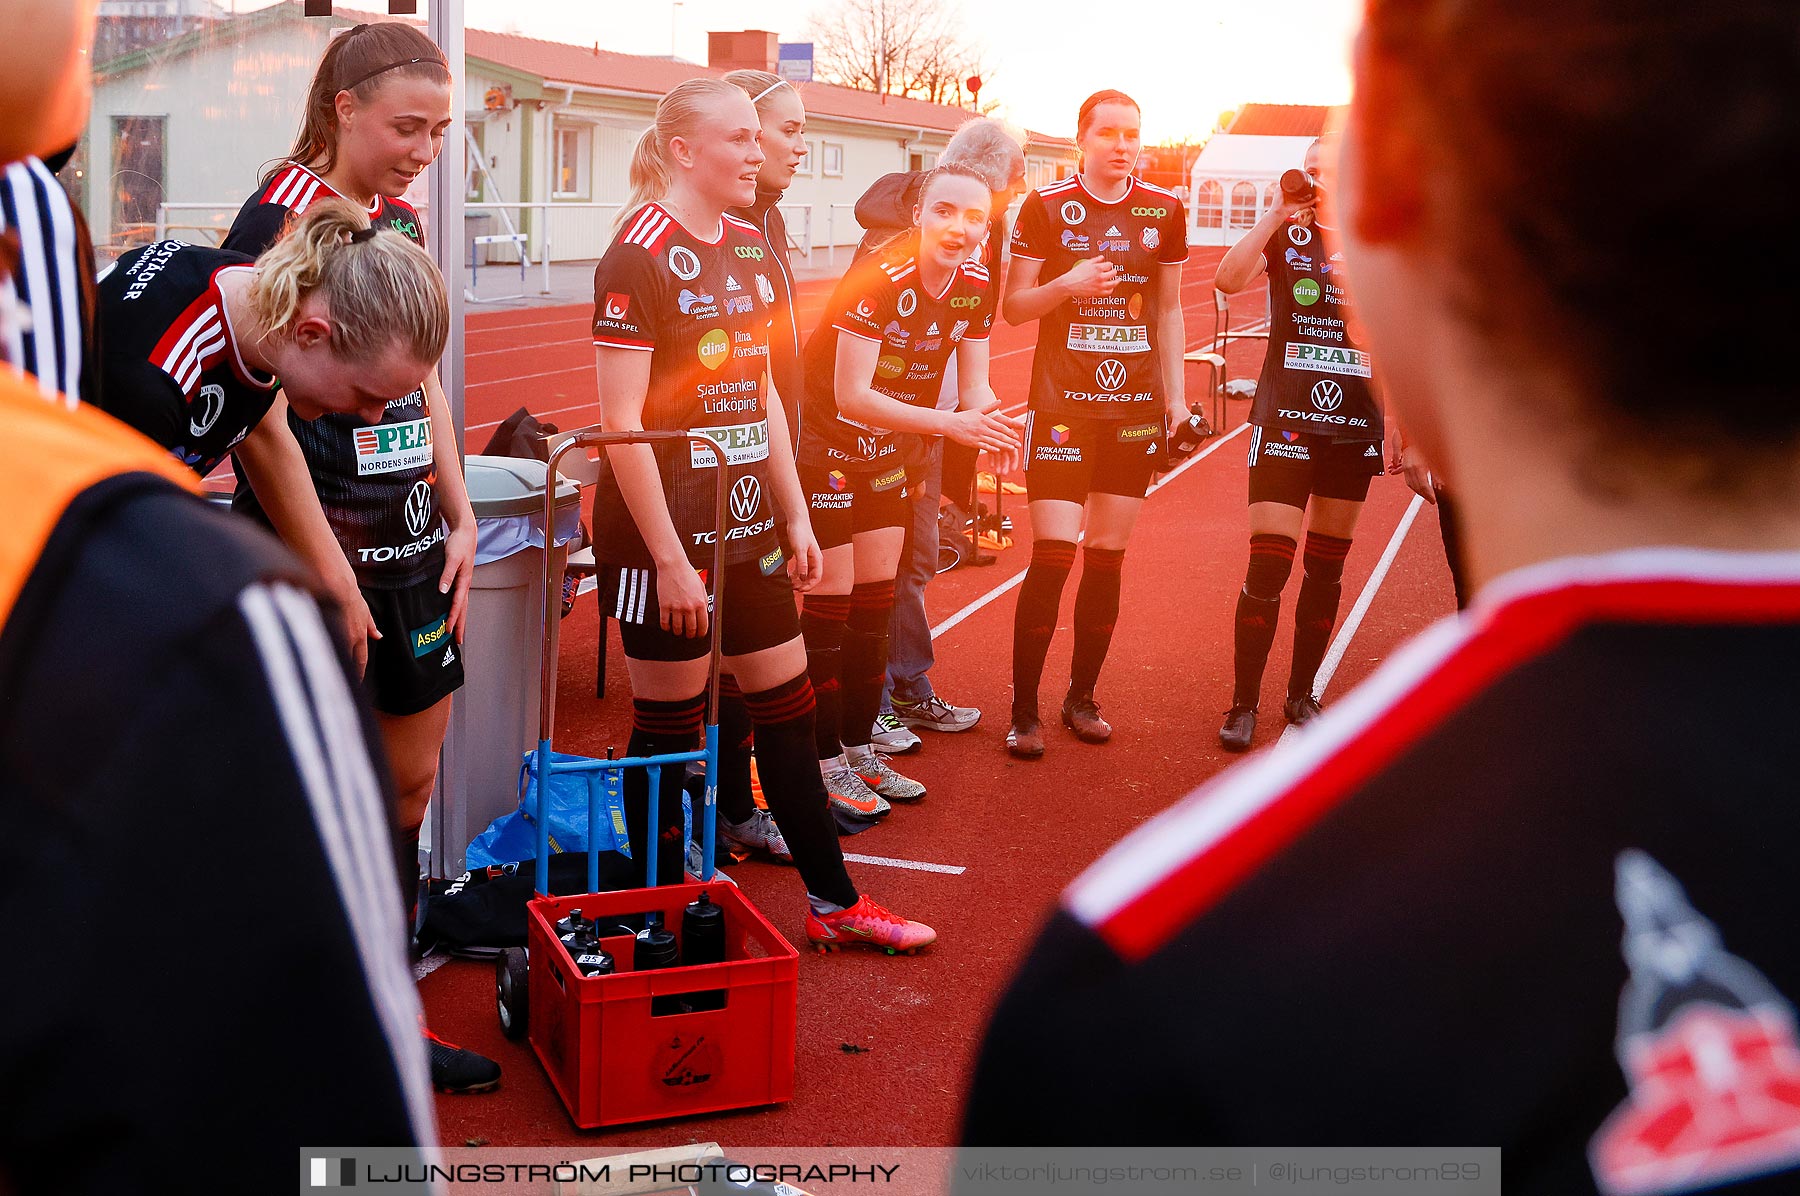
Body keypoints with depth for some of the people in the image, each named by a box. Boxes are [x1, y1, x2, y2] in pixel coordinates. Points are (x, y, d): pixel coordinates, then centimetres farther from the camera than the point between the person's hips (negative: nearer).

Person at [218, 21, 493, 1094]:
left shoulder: (403, 224, 11)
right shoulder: (279, 220, -12)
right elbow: (261, 421, -17)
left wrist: (460, 518, 11)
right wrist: (331, 581, -16)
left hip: (410, 551, 8)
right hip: (312, 555, -8)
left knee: (410, 780, 13)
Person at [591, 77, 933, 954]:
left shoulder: (749, 248, 11)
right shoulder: (640, 255, -12)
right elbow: (621, 420, -16)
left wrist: (795, 519, 14)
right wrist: (668, 558, -19)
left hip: (746, 528, 8)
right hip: (663, 533, -8)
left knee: (787, 708, 13)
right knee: (667, 727, 4)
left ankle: (832, 903, 26)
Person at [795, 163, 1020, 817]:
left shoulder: (977, 286, -7)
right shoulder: (878, 278, -27)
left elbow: (974, 386, -1)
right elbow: (851, 395, -31)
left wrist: (993, 421, -24)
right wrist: (949, 422, -35)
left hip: (887, 446, 7)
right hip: (823, 439, -7)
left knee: (875, 602, 11)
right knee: (828, 602, -3)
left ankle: (860, 750, 23)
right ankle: (826, 764, 8)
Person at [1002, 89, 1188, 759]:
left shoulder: (1164, 211, 7)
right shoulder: (1046, 207, -1)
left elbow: (1169, 310, 15)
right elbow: (1013, 307, 2)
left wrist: (1175, 394, 10)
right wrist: (1066, 285, -16)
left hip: (1135, 404, 3)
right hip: (1062, 403, -3)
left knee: (1108, 558, 6)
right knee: (1051, 557, -9)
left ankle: (1082, 698, 19)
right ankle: (1023, 711, 1)